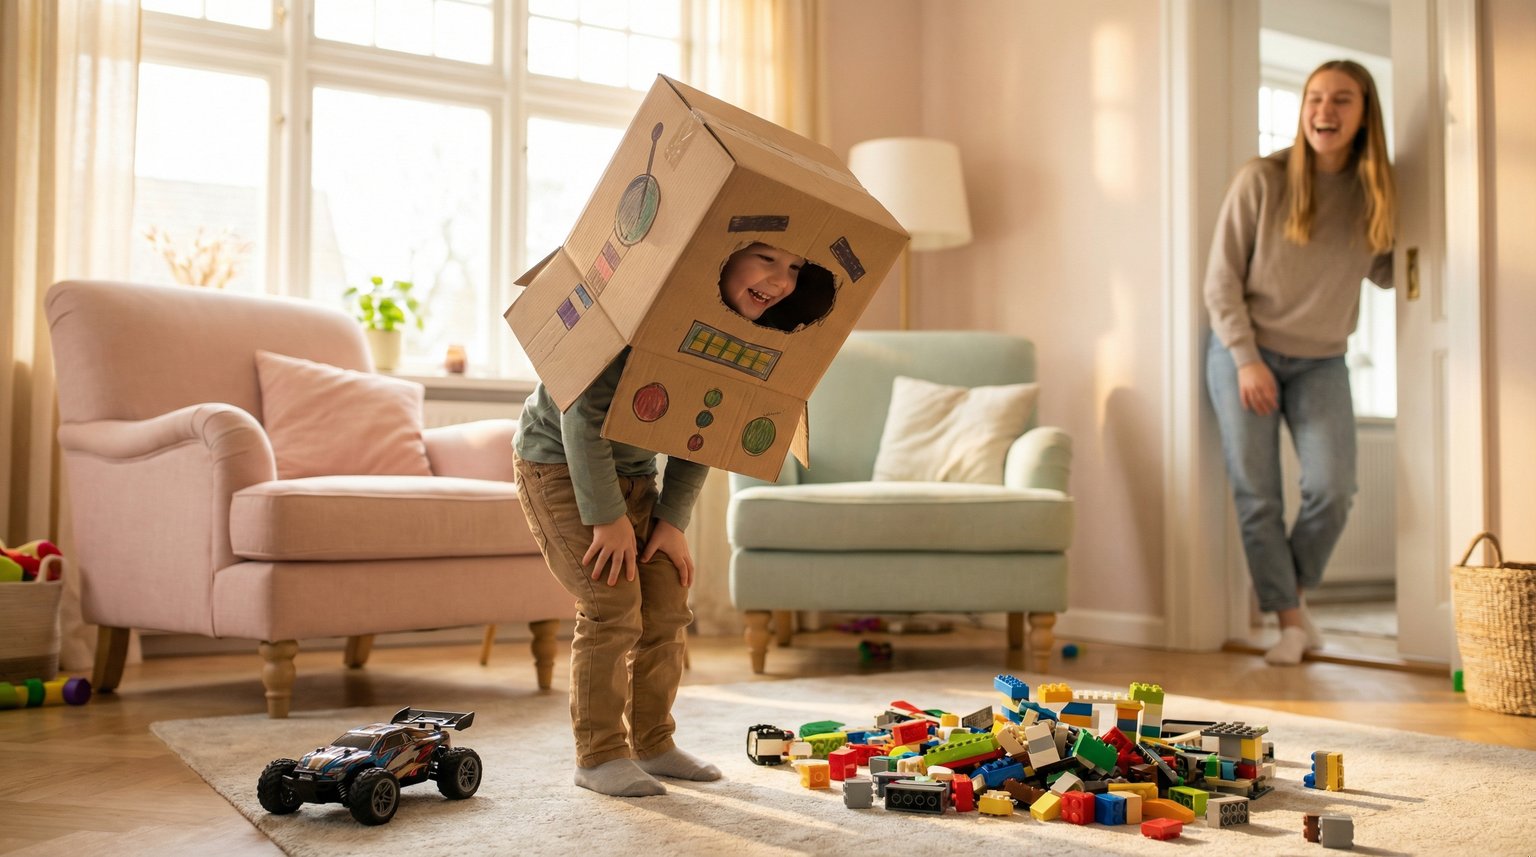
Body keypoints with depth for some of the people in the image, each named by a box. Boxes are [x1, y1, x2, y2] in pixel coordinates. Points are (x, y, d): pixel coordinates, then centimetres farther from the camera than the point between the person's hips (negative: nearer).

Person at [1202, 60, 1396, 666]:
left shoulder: (1373, 192, 1)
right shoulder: (1262, 180, -10)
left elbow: (1385, 273, 13)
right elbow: (1221, 280, -7)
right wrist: (1248, 359, -12)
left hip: (1321, 362, 3)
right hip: (1245, 353, -2)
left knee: (1332, 489, -9)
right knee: (1257, 496, -2)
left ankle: (1293, 591, 17)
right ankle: (1289, 620, 12)